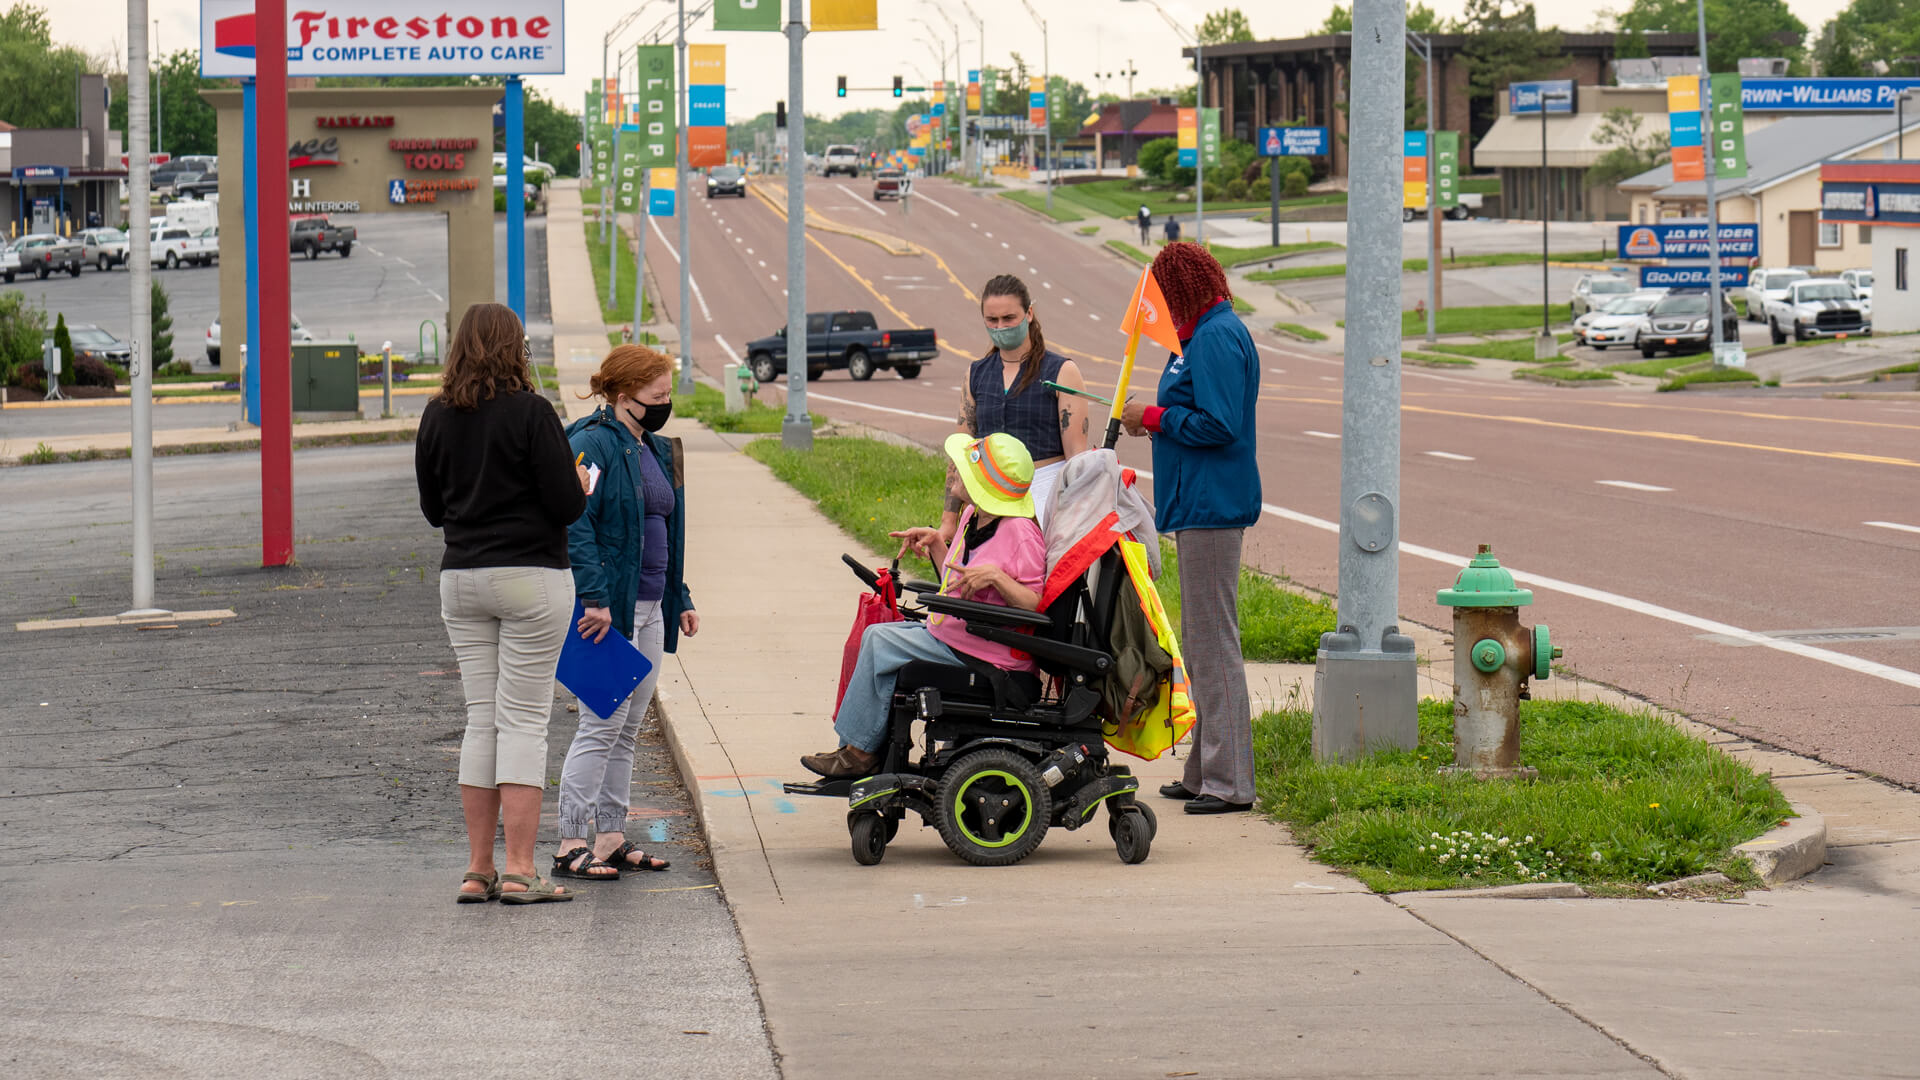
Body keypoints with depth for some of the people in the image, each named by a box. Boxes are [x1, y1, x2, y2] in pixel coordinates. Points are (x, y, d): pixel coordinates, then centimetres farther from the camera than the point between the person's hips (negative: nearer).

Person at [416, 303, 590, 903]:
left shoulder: (437, 417, 5)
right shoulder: (530, 412, -12)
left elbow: (433, 510, 14)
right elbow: (566, 504, -13)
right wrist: (581, 484, 8)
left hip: (461, 578, 5)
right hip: (532, 577, -5)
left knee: (481, 719, 10)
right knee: (524, 720, -3)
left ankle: (478, 870, 9)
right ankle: (519, 872, -6)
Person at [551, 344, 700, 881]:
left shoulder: (658, 451, 17)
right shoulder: (592, 444, -12)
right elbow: (574, 524, -20)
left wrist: (681, 599, 20)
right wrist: (594, 596, -26)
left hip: (649, 610, 9)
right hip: (607, 611, -9)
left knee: (627, 728, 11)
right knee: (603, 723, -10)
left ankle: (612, 837, 16)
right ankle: (571, 843, -8)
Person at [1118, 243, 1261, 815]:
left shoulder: (1217, 338, -16)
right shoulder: (1207, 333, 17)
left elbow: (1219, 425, -23)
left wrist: (1154, 418, -12)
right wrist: (1155, 417, 11)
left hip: (1212, 509, -11)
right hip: (1203, 505, 11)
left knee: (1214, 641, -8)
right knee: (1200, 642, 15)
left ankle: (1230, 781, -6)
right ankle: (1205, 771, 21)